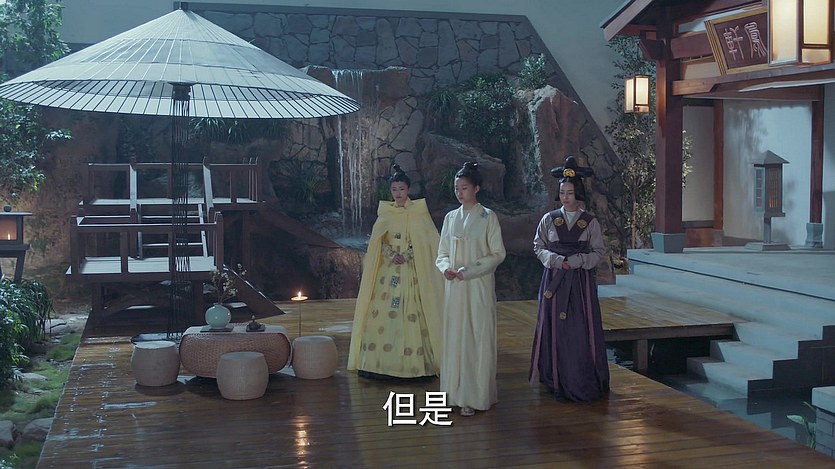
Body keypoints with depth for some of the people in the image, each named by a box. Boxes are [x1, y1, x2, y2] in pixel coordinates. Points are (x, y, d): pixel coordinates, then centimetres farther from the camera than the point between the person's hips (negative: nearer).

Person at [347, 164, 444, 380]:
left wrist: (407, 256, -13)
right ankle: (380, 364, 2)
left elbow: (428, 241, -3)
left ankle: (415, 364, -1)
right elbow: (378, 241, 8)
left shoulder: (419, 211, 1)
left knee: (412, 314, -7)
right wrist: (391, 254, -10)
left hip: (413, 272, -3)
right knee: (383, 313, -3)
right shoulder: (385, 212, 9)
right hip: (389, 271, 3)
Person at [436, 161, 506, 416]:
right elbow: (442, 253, 15)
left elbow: (498, 254, -6)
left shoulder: (488, 217, -4)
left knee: (477, 338, -2)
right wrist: (446, 268, -8)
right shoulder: (450, 218, 10)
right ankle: (455, 391, 15)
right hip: (454, 287, 5)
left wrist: (468, 270, -15)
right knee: (454, 337, 6)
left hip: (479, 287, -5)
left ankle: (474, 396, 4)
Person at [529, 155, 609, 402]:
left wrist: (577, 260, -13)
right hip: (554, 281, 1)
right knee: (556, 330, 2)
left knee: (582, 331, -3)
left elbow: (598, 252, 2)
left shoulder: (590, 222, 2)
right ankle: (559, 383, 11)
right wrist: (556, 259, -11)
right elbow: (538, 247, 6)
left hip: (581, 282, -1)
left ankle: (584, 384, 7)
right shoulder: (549, 219, 5)